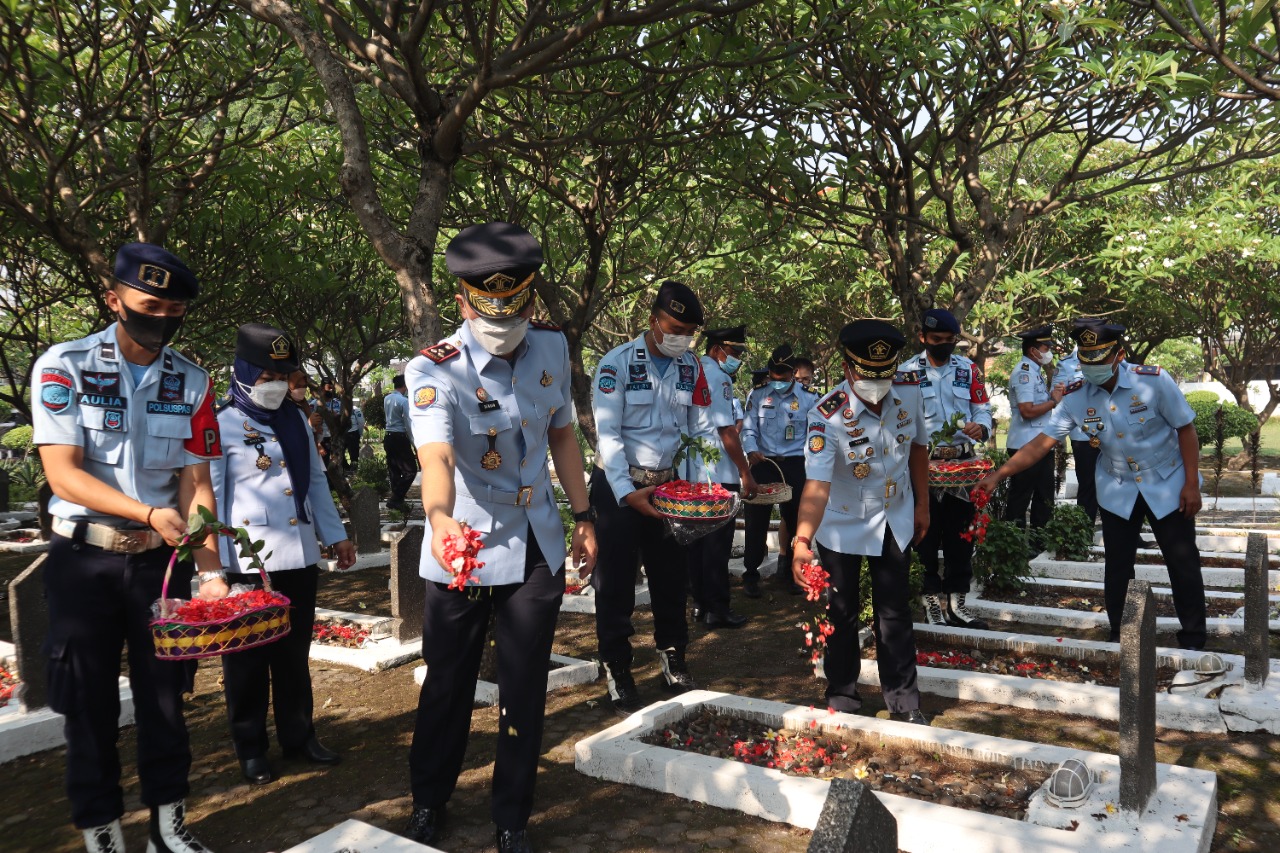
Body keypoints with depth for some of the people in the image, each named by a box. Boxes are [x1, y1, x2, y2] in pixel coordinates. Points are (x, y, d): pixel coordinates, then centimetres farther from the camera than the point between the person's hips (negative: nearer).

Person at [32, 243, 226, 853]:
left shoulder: (192, 382, 1)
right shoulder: (64, 366, -8)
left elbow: (195, 481, -1)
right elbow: (62, 473, -14)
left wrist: (210, 572, -11)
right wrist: (149, 513, -26)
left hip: (161, 558, 2)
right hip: (85, 557, -2)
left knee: (164, 693, 9)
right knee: (89, 701, 7)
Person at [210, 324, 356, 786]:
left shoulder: (297, 421, 11)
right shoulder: (222, 426, -6)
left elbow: (316, 481, 18)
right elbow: (211, 497, -9)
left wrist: (336, 535, 16)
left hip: (300, 557, 5)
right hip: (249, 561, -5)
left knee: (294, 654, 15)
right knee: (248, 659, 7)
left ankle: (298, 736, 29)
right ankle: (250, 749, 22)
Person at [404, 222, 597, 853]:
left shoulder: (552, 350, -4)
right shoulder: (435, 370, -19)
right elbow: (435, 454, -37)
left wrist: (583, 518, 9)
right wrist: (442, 518, -57)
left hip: (538, 548, 3)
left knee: (525, 692, 11)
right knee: (448, 686, 12)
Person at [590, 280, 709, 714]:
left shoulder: (691, 367, 3)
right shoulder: (617, 363, -12)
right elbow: (608, 434, -16)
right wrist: (628, 494, -26)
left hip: (668, 484, 4)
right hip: (619, 486, -4)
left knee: (672, 577, 12)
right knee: (615, 583, 1)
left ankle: (674, 663, 28)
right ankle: (617, 676, 14)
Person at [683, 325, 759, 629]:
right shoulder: (719, 378, -13)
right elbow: (727, 431, -15)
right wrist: (746, 473, -11)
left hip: (692, 473, 9)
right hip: (717, 475, -9)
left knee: (699, 538, 13)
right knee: (718, 543, -2)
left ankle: (700, 603, 21)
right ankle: (717, 609, 4)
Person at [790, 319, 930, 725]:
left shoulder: (910, 391, -15)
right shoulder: (828, 416, -30)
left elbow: (918, 445, 3)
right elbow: (817, 483, -40)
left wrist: (922, 505, 8)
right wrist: (802, 542, -52)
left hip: (895, 518, 3)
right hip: (842, 524, -3)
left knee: (895, 611, 10)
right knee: (842, 613, 8)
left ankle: (904, 701, 24)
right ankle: (842, 698, 26)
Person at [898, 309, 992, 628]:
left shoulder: (969, 369, 7)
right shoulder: (906, 372, -3)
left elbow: (983, 408, 8)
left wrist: (981, 426, -16)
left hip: (964, 463, 3)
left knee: (961, 536, 10)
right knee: (926, 538, 3)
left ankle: (956, 602, 21)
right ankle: (932, 603, 14)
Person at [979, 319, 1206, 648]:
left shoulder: (1153, 380, -21)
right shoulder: (1077, 396, -15)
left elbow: (1185, 428, -11)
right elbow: (1042, 442, -16)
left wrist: (1192, 484, -12)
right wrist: (999, 474, -26)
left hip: (1167, 485, -2)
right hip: (1117, 491, 2)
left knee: (1183, 563, 6)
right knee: (1117, 567, 8)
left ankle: (1193, 640, 23)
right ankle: (1119, 639, 25)